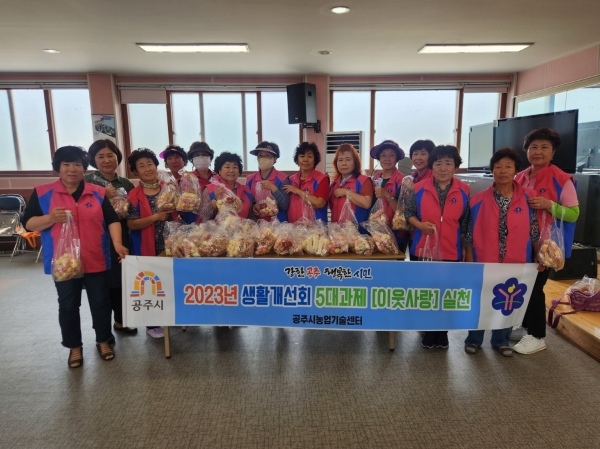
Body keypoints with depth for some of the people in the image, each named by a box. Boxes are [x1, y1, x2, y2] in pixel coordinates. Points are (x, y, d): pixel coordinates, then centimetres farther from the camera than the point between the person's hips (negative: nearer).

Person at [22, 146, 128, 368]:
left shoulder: (98, 193, 3)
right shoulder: (42, 193, 0)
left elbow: (112, 220, -1)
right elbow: (28, 223, 0)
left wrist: (117, 244, -15)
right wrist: (50, 218, -19)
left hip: (95, 260, 1)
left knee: (100, 301, 10)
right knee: (68, 305, 11)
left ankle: (103, 341, 28)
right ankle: (74, 347, 28)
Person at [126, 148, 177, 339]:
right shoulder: (134, 196, -6)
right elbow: (131, 224, -13)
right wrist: (156, 217, -21)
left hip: (170, 243, 4)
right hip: (147, 247, -3)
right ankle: (152, 324, 21)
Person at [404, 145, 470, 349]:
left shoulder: (464, 191, -2)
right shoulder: (418, 188, -4)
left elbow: (466, 223, 3)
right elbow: (408, 212, 3)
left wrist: (465, 247, 3)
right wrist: (419, 225, -16)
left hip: (451, 252, 0)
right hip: (423, 250, 0)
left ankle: (442, 332, 30)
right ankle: (429, 331, 31)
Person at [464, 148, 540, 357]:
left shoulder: (528, 198, -1)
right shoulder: (479, 200, -4)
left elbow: (534, 230, 4)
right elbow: (470, 232, -2)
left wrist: (537, 256, 4)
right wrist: (469, 258, -3)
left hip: (516, 261, 1)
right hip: (484, 260, -1)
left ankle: (501, 340, 32)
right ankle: (473, 339, 26)